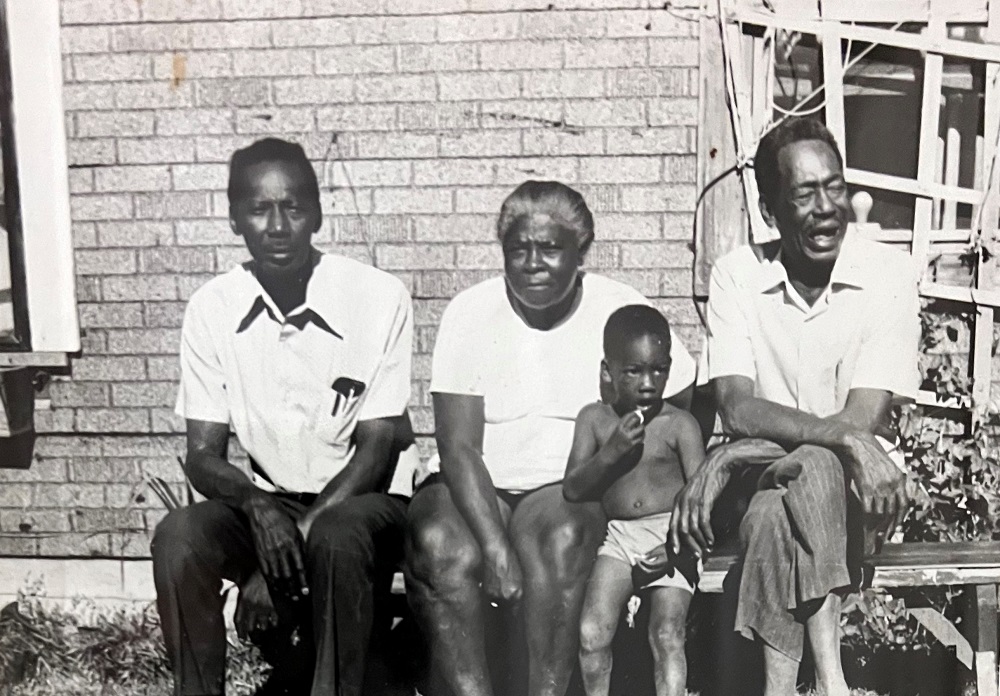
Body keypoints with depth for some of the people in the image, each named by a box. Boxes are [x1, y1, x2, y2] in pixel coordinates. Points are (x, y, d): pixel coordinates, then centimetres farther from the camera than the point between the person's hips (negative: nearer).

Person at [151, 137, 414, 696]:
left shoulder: (379, 297, -13)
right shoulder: (212, 308, -4)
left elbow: (377, 449, -12)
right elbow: (204, 455, -4)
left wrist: (300, 536, -22)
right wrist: (258, 505, -26)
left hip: (359, 502, -2)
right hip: (265, 506, 3)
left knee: (337, 536, -36)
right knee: (179, 536, -26)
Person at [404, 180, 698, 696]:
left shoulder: (621, 312, -2)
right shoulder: (470, 313, -3)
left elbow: (686, 414, 3)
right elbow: (459, 446, -9)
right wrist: (495, 549, -22)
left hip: (574, 490, 0)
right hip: (475, 489, 1)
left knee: (557, 535, -33)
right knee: (441, 546, -30)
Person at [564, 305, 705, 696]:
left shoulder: (679, 425, -2)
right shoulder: (594, 419, 5)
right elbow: (572, 490, 0)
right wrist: (611, 451, -14)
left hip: (669, 533, -2)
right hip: (619, 535, 2)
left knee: (667, 635, -13)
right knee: (591, 632, -13)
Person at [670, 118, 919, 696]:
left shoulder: (889, 273, -7)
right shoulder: (738, 275, -3)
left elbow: (863, 419, -16)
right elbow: (738, 409, -13)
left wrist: (723, 463, -22)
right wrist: (849, 442, -30)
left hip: (853, 486, -1)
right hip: (759, 479, 1)